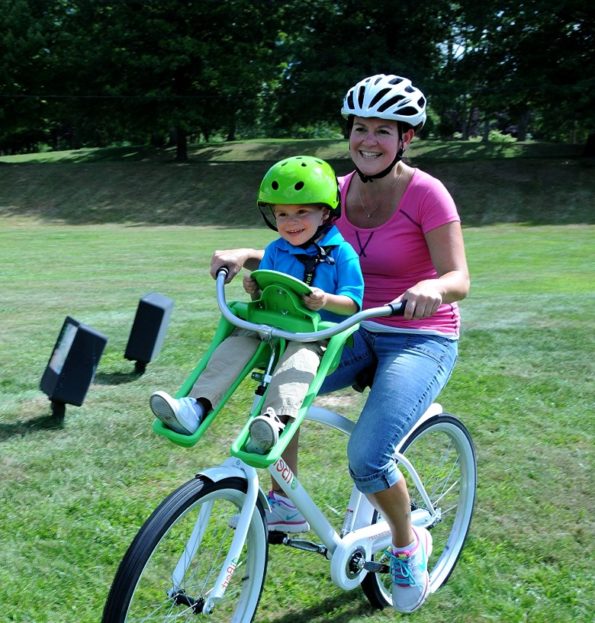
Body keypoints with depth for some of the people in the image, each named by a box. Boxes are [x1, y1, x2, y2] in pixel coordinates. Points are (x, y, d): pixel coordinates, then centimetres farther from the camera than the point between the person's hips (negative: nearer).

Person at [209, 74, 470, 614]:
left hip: (420, 340, -6)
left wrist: (431, 287, -42)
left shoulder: (426, 193, -15)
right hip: (359, 332, 6)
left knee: (367, 458, -22)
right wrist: (243, 255, -19)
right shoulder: (340, 190, 1)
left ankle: (408, 545, 9)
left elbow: (459, 280, -19)